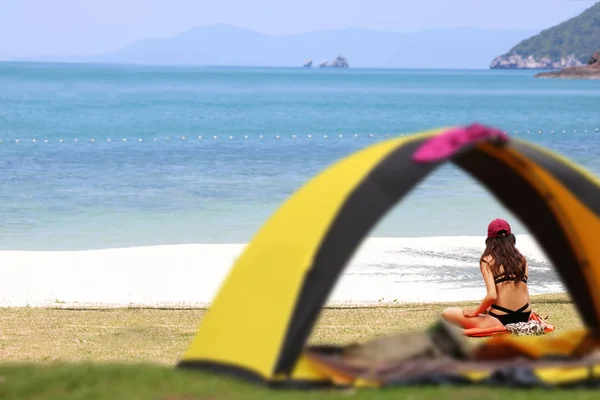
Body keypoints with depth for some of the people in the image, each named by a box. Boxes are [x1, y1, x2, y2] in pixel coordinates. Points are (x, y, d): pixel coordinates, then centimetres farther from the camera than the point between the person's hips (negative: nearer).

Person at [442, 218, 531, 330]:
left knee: (447, 313, 2)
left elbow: (492, 296, -17)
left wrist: (475, 312, -2)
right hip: (524, 318, 7)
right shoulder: (521, 259, 8)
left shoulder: (487, 261, -6)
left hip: (500, 322, -7)